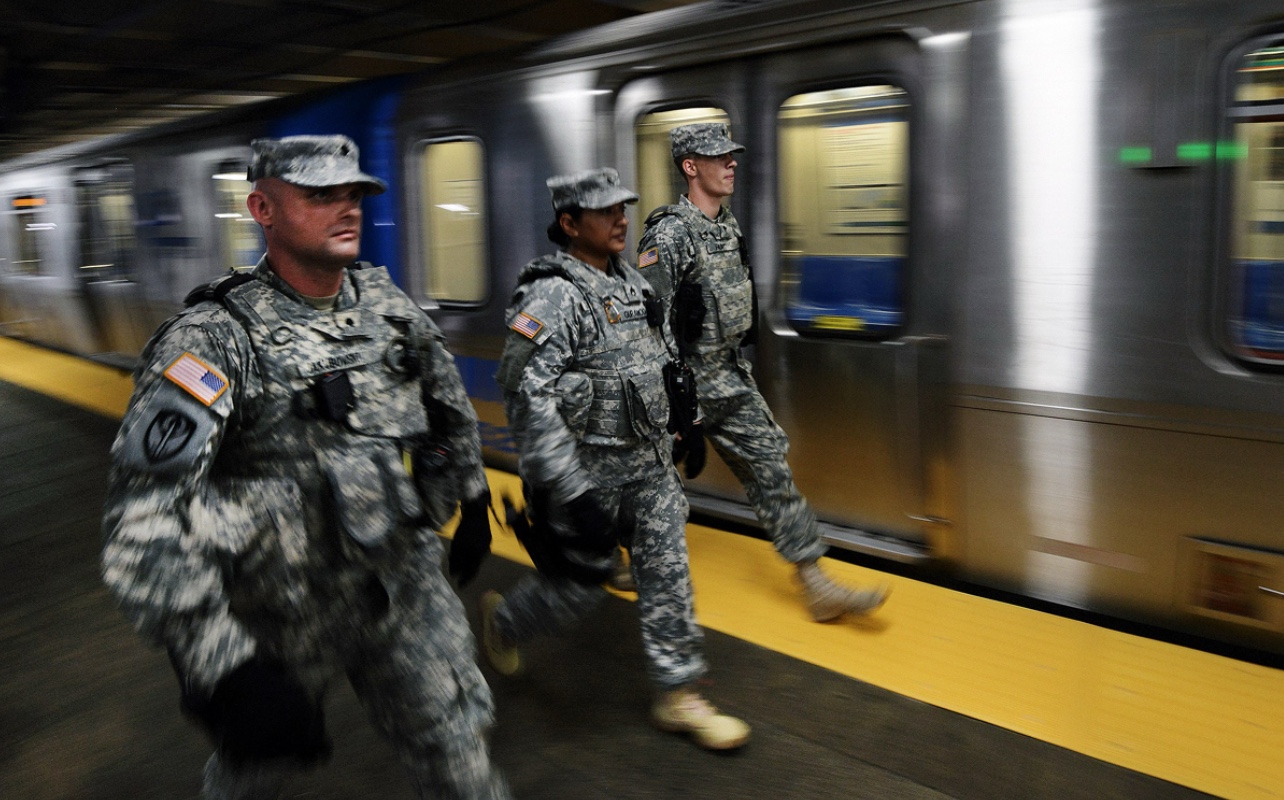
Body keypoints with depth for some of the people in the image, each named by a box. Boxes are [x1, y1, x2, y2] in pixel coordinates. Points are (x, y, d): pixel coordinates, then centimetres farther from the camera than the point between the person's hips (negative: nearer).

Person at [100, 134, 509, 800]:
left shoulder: (387, 303, -2)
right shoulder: (216, 339, -21)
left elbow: (447, 399, 17)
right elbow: (145, 519, -30)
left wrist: (473, 499, 23)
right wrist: (221, 664, -39)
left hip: (407, 588, 4)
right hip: (281, 615, -3)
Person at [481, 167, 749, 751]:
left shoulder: (630, 281, 8)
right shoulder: (551, 296, -19)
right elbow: (528, 398, -25)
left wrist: (675, 429, 22)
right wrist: (570, 492, -27)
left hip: (650, 464, 7)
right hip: (591, 472, -7)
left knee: (667, 573, 8)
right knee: (580, 584, 7)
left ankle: (678, 697, 20)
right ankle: (503, 621, 37)